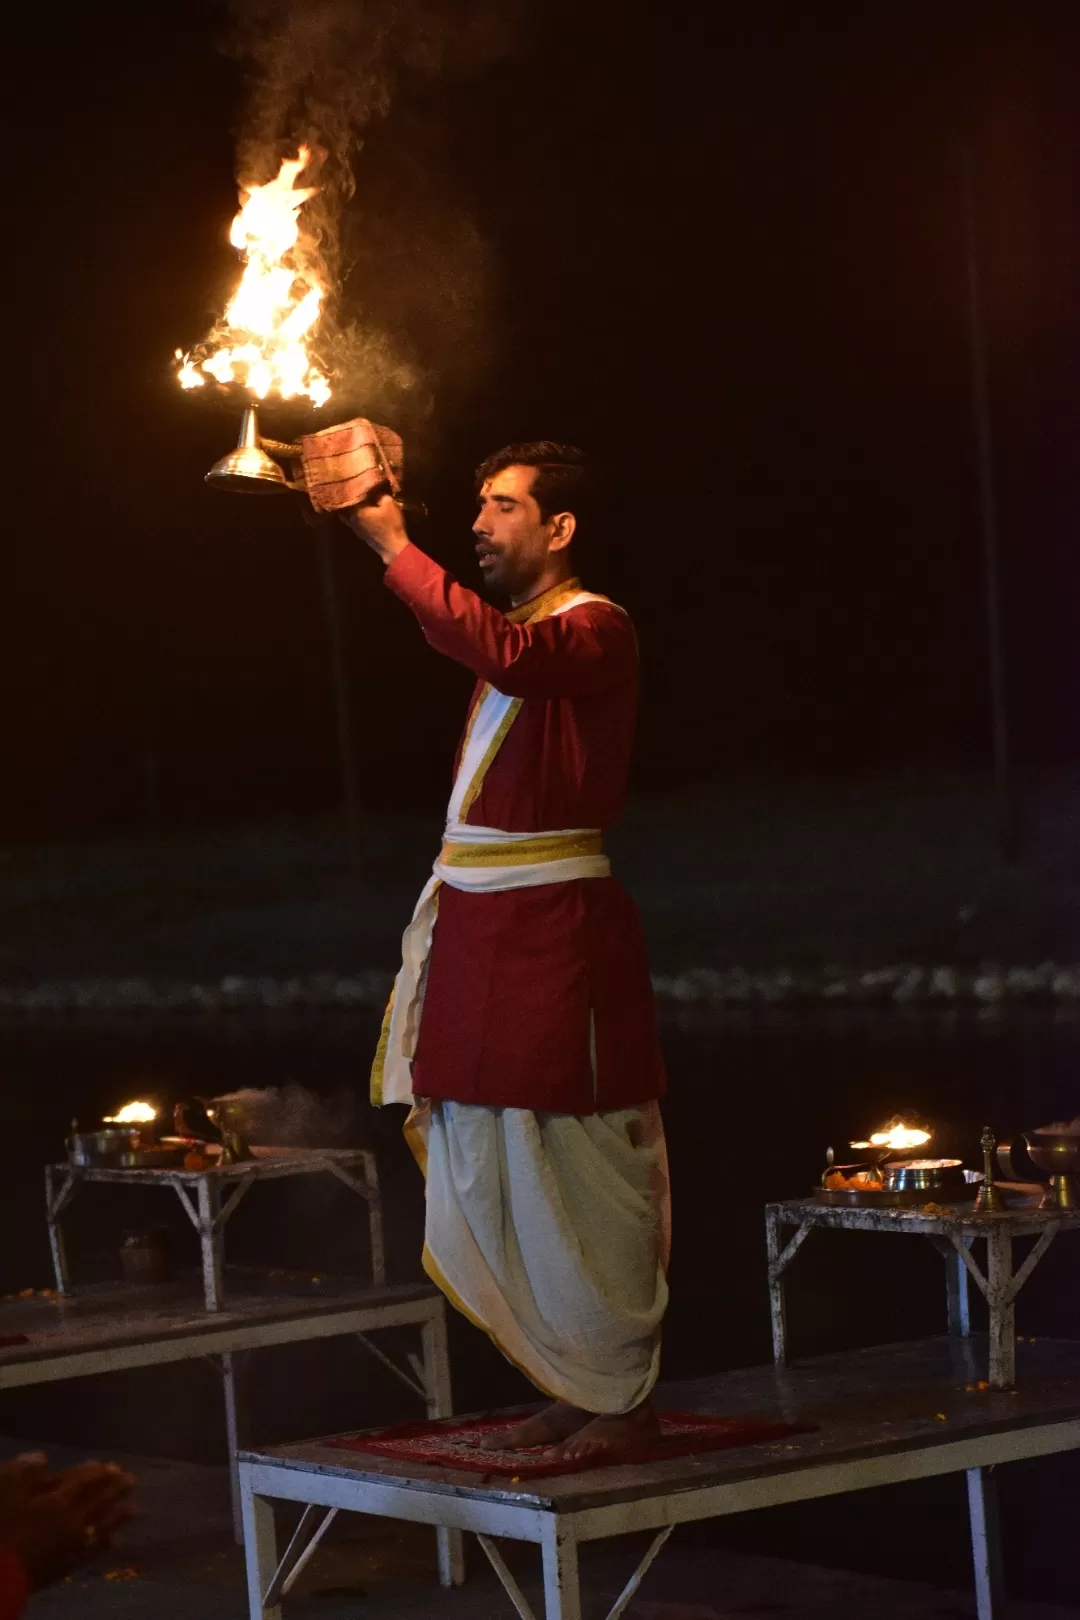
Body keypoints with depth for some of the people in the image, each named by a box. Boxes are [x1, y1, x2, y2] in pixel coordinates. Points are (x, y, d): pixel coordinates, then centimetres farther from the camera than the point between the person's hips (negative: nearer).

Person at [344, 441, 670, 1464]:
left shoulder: (596, 630, -9)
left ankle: (624, 1397, 5)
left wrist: (393, 545, -23)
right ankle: (576, 1388, 21)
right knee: (486, 1177, 12)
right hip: (479, 928, 9)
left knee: (579, 1175, -5)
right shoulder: (517, 630, 20)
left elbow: (500, 651, -28)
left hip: (552, 929, -9)